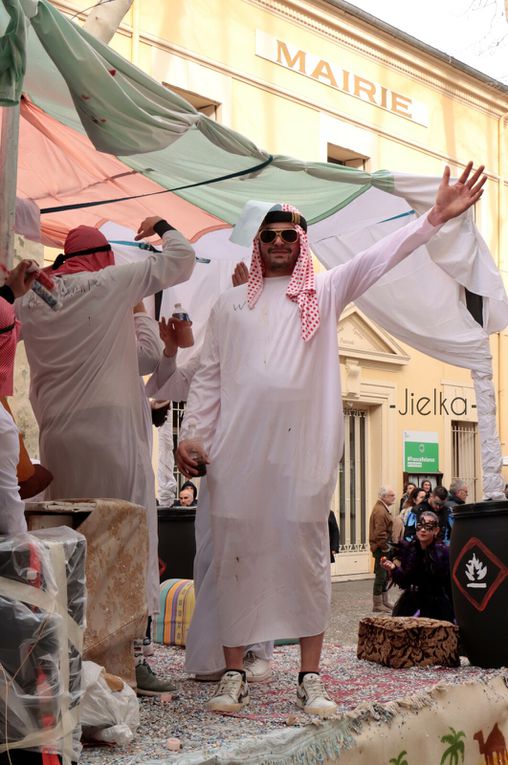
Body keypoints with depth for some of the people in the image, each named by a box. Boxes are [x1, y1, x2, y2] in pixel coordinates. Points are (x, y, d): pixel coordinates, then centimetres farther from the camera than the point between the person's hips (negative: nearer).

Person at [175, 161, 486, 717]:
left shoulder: (324, 292, 13)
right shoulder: (230, 303, 17)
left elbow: (380, 256, 3)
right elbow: (207, 376, 13)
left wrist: (436, 216, -7)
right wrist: (192, 434, 3)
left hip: (303, 446, -1)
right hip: (237, 447, 1)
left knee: (306, 554, 0)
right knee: (235, 555, 1)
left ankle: (310, 677, 8)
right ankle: (233, 674, 10)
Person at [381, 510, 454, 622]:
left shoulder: (443, 552, -14)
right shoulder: (408, 549, -2)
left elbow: (451, 585, -11)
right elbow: (404, 583, 0)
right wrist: (394, 569, -18)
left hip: (438, 609, -3)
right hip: (412, 604, 4)